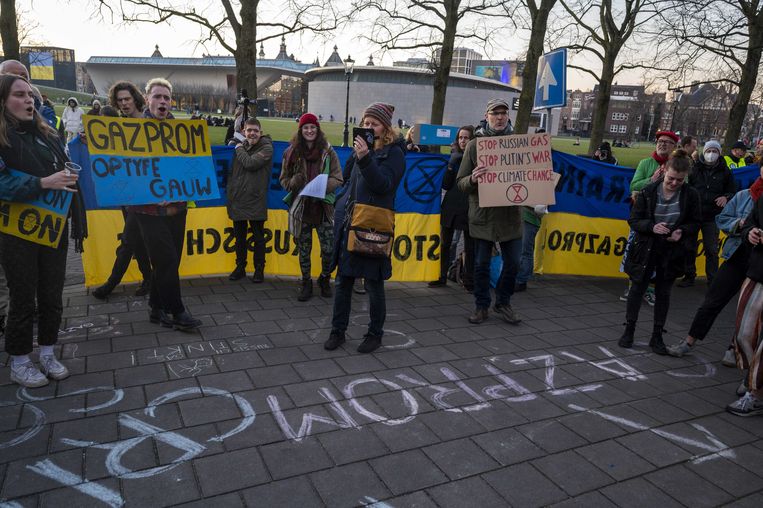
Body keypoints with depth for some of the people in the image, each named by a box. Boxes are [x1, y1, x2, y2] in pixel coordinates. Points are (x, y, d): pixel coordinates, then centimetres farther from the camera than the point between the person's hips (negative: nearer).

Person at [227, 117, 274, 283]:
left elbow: (250, 163, -22)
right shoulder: (241, 146, 11)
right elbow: (233, 171, 19)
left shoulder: (266, 147, -6)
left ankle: (259, 269, 17)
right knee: (239, 236, 14)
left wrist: (239, 149, -5)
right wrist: (230, 191, 13)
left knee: (258, 236, 5)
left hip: (255, 200, -5)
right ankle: (240, 267, 27)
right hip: (237, 199, 6)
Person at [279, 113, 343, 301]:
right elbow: (284, 179, 10)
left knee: (329, 248, -3)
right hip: (301, 207, 1)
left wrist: (323, 186, -17)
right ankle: (306, 283, 26)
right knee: (303, 249, 9)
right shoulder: (292, 152, 4)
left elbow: (337, 178, 2)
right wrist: (295, 182, -13)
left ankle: (325, 279, 23)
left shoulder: (328, 151, 1)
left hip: (323, 207, -1)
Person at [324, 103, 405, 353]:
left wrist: (365, 158, -24)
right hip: (348, 223, 6)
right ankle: (338, 331, 20)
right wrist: (341, 210, 16)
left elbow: (383, 185, -16)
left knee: (374, 283, 3)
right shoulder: (361, 147, 16)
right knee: (343, 279, 9)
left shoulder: (393, 152, -2)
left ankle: (375, 334, 18)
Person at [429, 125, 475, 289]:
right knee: (444, 243, 6)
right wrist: (451, 165, -10)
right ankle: (441, 277, 16)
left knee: (470, 246, 5)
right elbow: (445, 185, 2)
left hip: (469, 207, -3)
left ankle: (469, 281, 14)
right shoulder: (454, 156, 8)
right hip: (451, 206, 3)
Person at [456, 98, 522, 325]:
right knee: (482, 264, 7)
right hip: (483, 215, -2)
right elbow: (461, 182, 0)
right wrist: (473, 179, -23)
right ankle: (481, 306, 23)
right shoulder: (475, 144, 1)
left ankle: (503, 303, 29)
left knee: (512, 262, 9)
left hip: (511, 214, 2)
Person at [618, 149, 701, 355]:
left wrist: (682, 231, -17)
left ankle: (657, 336, 22)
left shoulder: (691, 195, -8)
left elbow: (695, 222, 3)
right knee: (637, 288, 6)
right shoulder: (648, 192, -12)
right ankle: (629, 330, 20)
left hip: (672, 251, 1)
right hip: (646, 248, -1)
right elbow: (633, 220, -8)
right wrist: (652, 226, -25)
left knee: (663, 292, 10)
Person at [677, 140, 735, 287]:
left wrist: (726, 197, -8)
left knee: (712, 249, 4)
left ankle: (712, 279, 14)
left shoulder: (724, 171, 5)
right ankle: (689, 276, 20)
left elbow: (732, 191, 12)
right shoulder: (694, 169, 1)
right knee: (689, 247, 8)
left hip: (712, 217, 0)